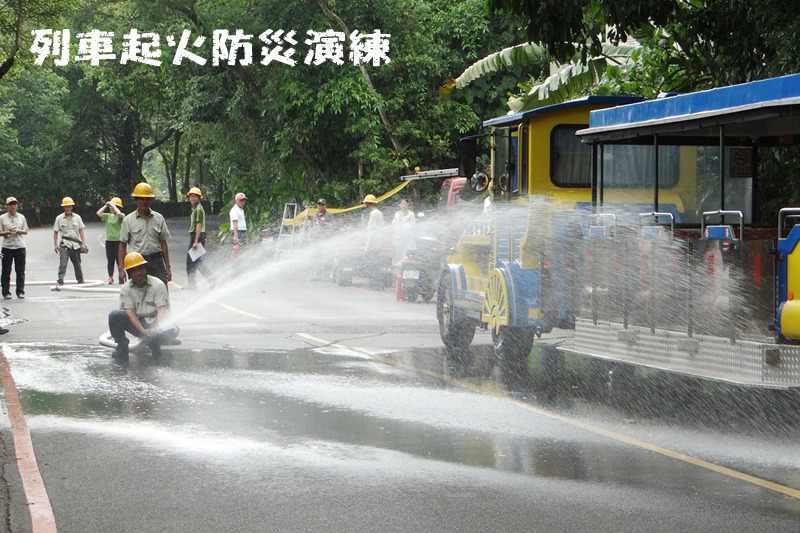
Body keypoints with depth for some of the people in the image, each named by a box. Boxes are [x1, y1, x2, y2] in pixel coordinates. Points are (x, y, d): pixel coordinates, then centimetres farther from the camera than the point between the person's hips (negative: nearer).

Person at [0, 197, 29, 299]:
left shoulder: (21, 217, 9)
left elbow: (26, 232, 11)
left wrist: (18, 231, -9)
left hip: (20, 246, 2)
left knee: (20, 270, 2)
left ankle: (20, 292, 9)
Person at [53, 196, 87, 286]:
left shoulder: (77, 217, 7)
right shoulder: (59, 218, 2)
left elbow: (81, 231, 8)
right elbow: (55, 232, 5)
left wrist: (83, 243, 2)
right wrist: (55, 244, 0)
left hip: (75, 244, 2)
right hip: (64, 244, -2)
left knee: (77, 263, 11)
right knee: (63, 263, -15)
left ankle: (80, 280, 22)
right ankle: (60, 280, -17)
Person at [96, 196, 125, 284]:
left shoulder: (121, 216, -2)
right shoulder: (108, 216, 12)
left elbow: (119, 213, -24)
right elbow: (98, 213, 3)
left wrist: (112, 205, -13)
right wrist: (106, 206, 3)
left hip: (118, 240, -5)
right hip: (109, 240, 5)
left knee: (119, 259, -4)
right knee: (110, 260, 5)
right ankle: (110, 277, 10)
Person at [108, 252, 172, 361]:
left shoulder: (158, 284, -4)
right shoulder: (125, 289, 0)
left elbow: (161, 309, -13)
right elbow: (130, 313, -10)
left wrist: (159, 326, -34)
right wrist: (143, 330, -25)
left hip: (154, 322, -2)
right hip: (136, 324, 2)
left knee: (168, 329, -36)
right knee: (114, 315, -24)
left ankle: (154, 345, -2)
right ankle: (122, 346, -6)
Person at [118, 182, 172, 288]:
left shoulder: (159, 218, 10)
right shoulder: (128, 220, 4)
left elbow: (163, 244, 13)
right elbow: (122, 246, 4)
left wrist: (167, 267, 10)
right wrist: (121, 269, -2)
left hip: (156, 261, 2)